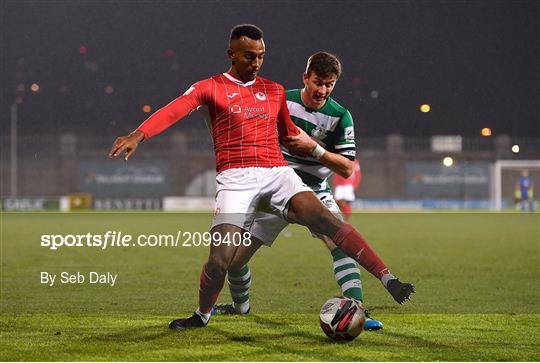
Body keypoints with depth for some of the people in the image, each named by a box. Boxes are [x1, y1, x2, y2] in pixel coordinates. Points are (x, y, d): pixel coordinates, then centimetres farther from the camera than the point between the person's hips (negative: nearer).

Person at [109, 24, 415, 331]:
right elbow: (175, 110, -10)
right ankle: (202, 315, 15)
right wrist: (138, 136, -25)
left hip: (277, 172, 3)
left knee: (323, 217, -20)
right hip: (236, 177, -3)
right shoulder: (211, 88, 7)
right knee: (221, 258, -14)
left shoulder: (275, 91, 21)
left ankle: (389, 280, -24)